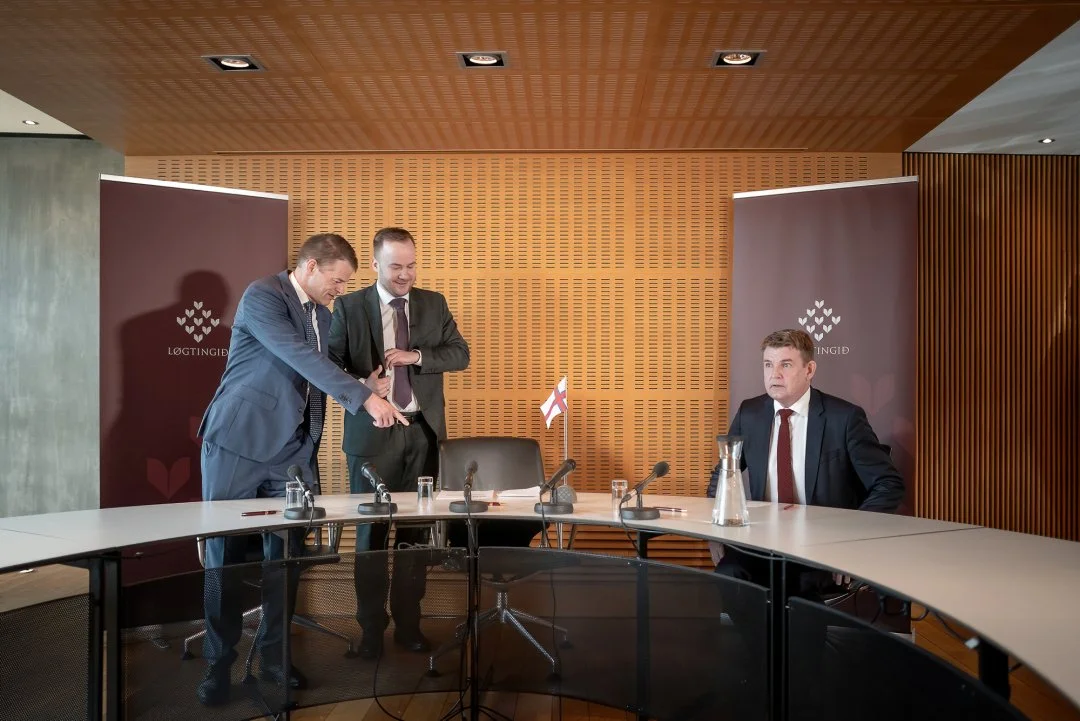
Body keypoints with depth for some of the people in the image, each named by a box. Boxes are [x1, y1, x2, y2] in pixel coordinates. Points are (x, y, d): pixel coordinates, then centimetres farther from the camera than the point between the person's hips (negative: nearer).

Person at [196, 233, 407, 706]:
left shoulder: (323, 315, 12)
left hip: (291, 449, 6)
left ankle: (274, 656, 19)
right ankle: (218, 663, 16)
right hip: (239, 441, -6)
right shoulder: (261, 295, -11)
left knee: (285, 554, 6)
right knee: (225, 553, 3)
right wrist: (365, 397, -27)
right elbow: (302, 359, -23)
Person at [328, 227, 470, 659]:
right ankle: (372, 628, 19)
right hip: (373, 432, -2)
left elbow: (460, 354, 2)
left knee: (416, 531, 9)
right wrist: (362, 386, -23)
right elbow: (330, 362, -5)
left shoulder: (434, 304, 7)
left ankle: (408, 624, 22)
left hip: (422, 432, 2)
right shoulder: (349, 306, -1)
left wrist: (417, 356, -14)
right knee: (371, 532, 6)